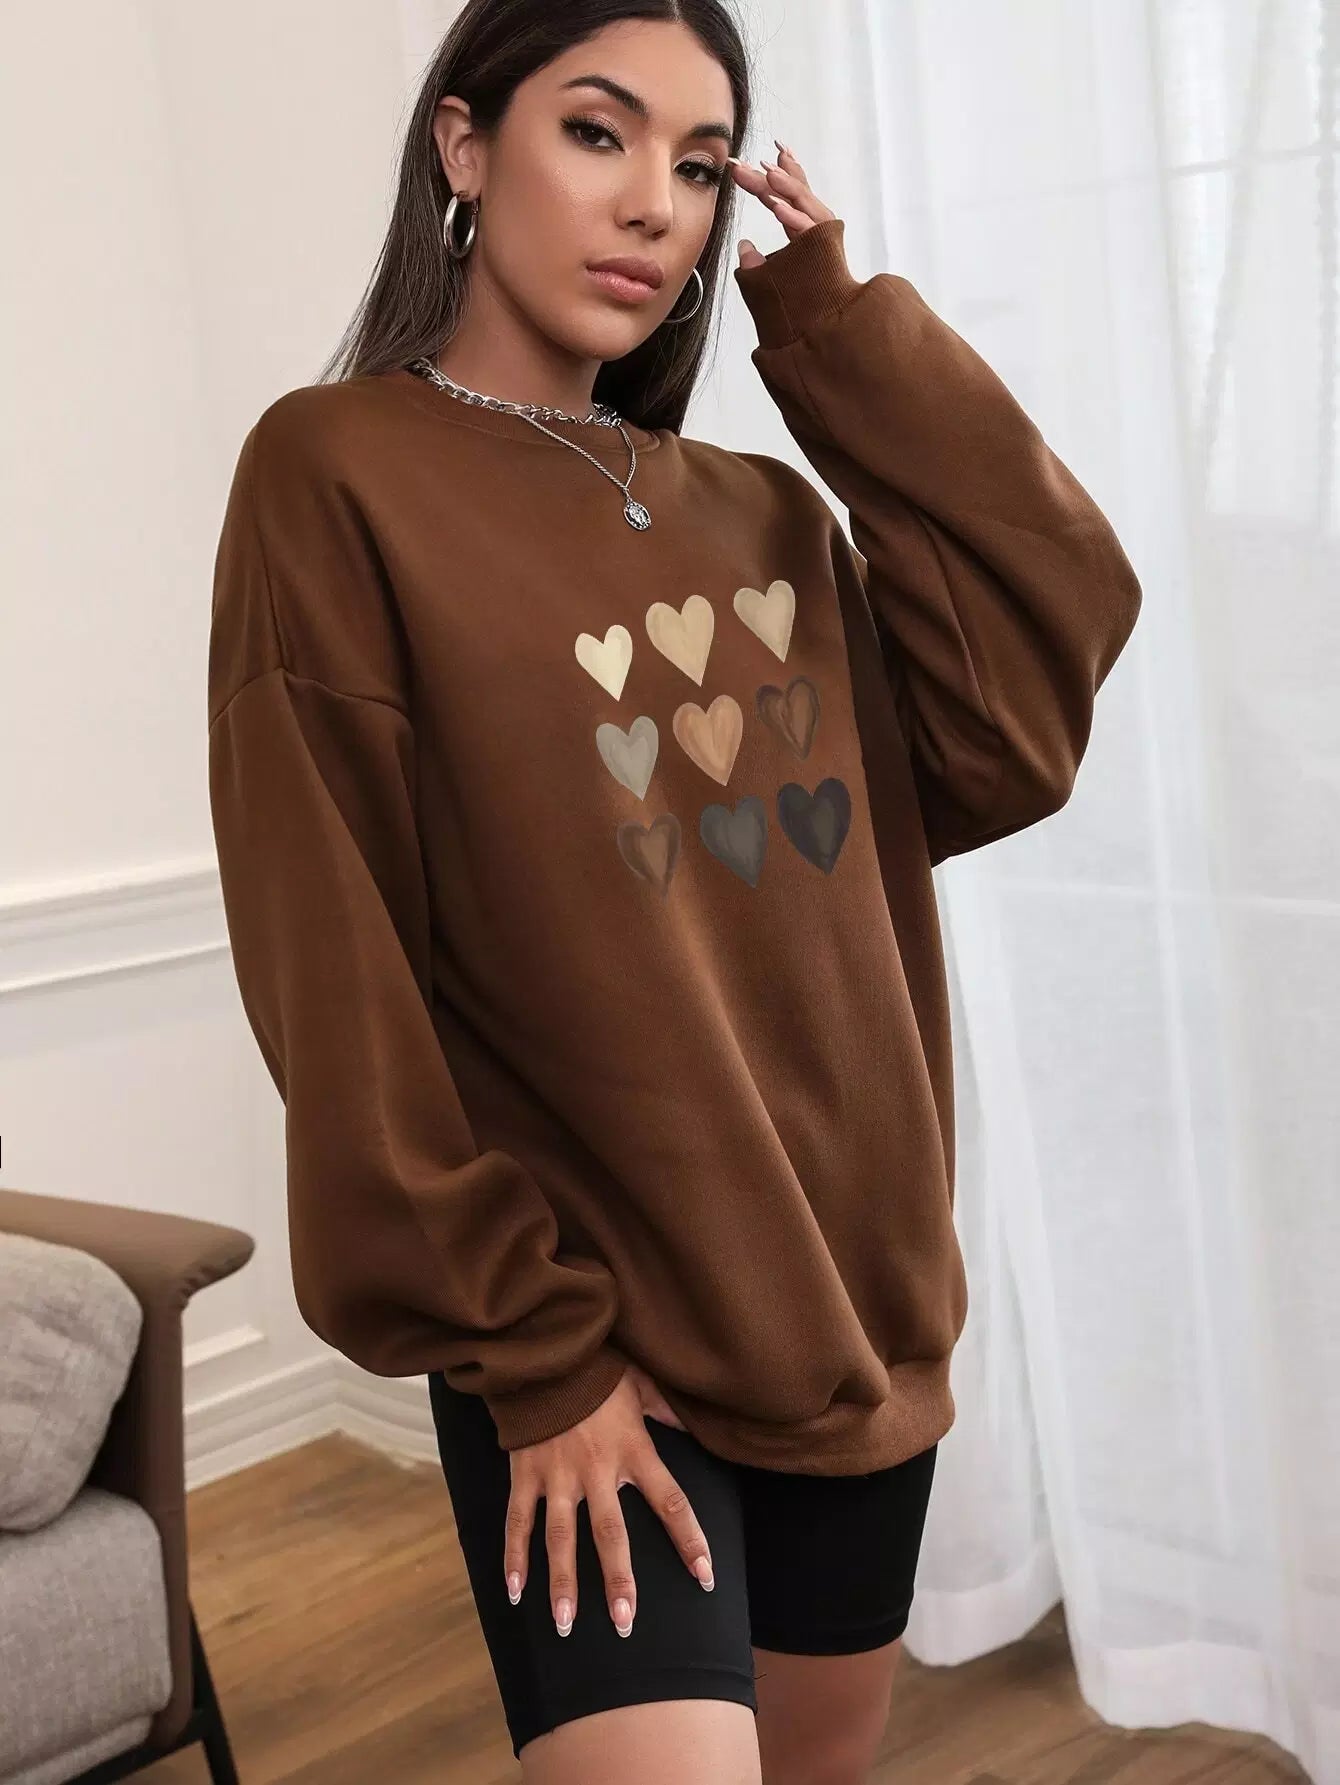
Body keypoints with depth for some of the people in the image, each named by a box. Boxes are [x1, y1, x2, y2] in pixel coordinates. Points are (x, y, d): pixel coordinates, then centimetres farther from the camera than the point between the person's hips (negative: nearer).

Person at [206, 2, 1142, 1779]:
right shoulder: (339, 474, -8)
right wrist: (531, 1348, -12)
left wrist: (850, 342, -4)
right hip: (586, 1347, -5)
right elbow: (341, 983, -12)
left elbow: (1014, 734, -7)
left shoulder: (762, 511, 9)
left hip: (855, 1307, 6)